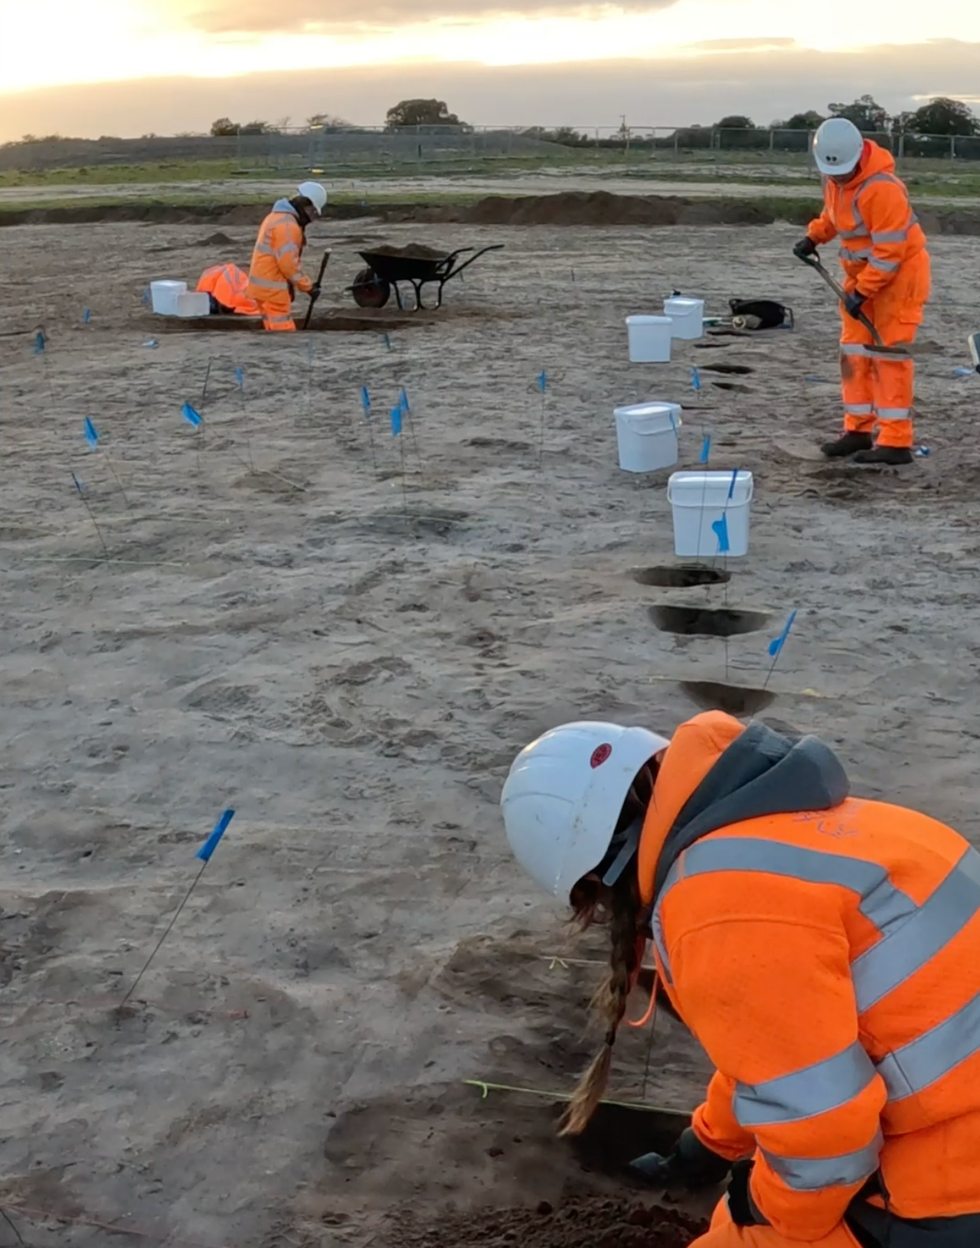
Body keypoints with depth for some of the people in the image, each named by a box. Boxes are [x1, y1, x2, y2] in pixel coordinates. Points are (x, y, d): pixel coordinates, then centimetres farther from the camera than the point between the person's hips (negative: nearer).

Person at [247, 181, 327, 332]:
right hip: (271, 287, -10)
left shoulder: (278, 217, 15)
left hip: (265, 284, 10)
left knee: (276, 332, 14)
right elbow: (288, 263, -22)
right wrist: (308, 287, -13)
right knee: (283, 332, -9)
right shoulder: (287, 224, -19)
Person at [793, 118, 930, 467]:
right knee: (855, 350, 9)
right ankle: (858, 430, 17)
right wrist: (814, 237, 5)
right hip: (862, 271, 9)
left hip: (899, 272, -9)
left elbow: (890, 251, -27)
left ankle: (896, 442, -8)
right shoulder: (834, 175, -1)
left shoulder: (882, 188, -28)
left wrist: (862, 291, -24)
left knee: (889, 352, -10)